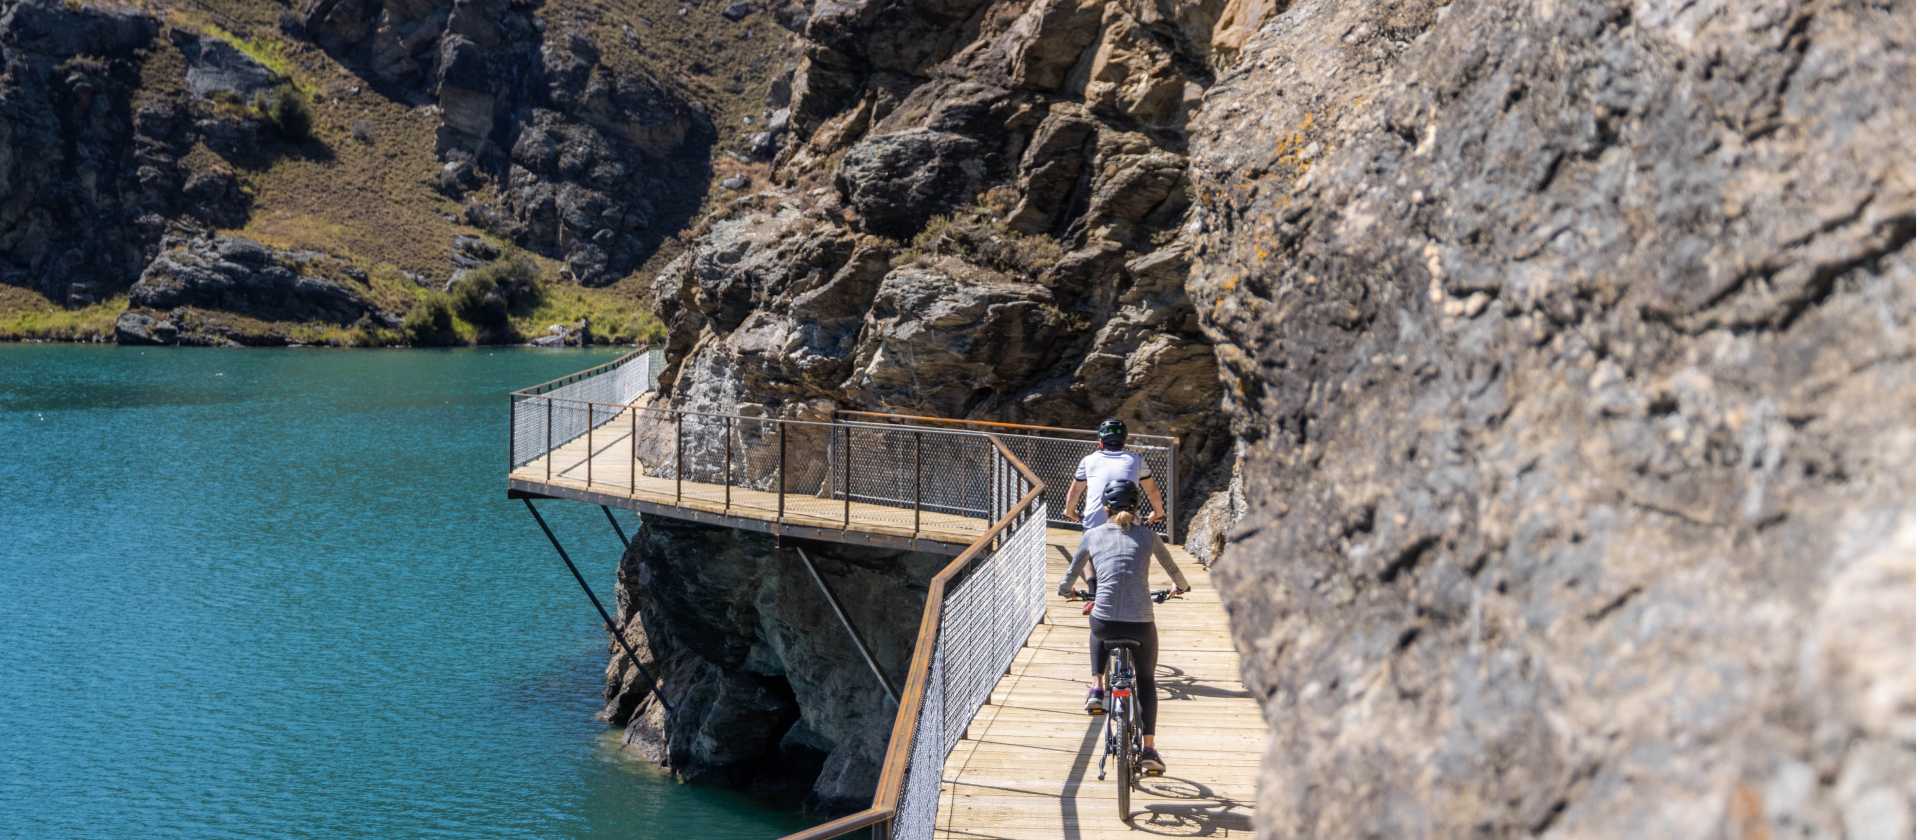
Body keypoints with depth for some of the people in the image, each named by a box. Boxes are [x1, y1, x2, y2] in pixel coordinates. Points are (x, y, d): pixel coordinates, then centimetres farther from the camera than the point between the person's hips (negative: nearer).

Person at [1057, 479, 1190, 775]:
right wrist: (1180, 587, 47)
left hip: (1105, 621, 0)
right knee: (1146, 682, 23)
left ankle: (1097, 688, 26)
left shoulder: (1092, 536, 9)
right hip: (1141, 624, 0)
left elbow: (1068, 579, 19)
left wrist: (1067, 590, 42)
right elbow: (1173, 570, 25)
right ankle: (1148, 750, 14)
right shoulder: (1147, 535, 9)